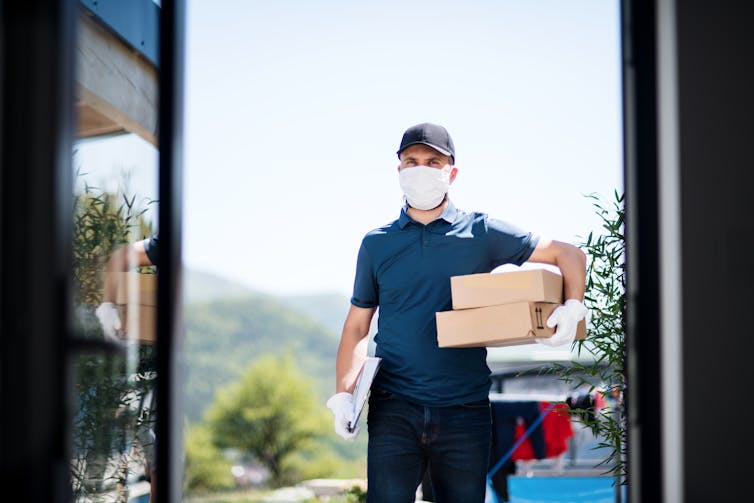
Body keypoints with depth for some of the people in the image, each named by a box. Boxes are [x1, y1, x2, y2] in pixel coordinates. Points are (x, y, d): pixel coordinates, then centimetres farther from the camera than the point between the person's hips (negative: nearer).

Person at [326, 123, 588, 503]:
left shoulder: (482, 233, 5)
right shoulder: (376, 243, 9)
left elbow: (568, 254, 9)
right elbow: (357, 326, 12)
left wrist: (572, 307, -9)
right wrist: (343, 393, -1)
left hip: (465, 410, 0)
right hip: (394, 410, 0)